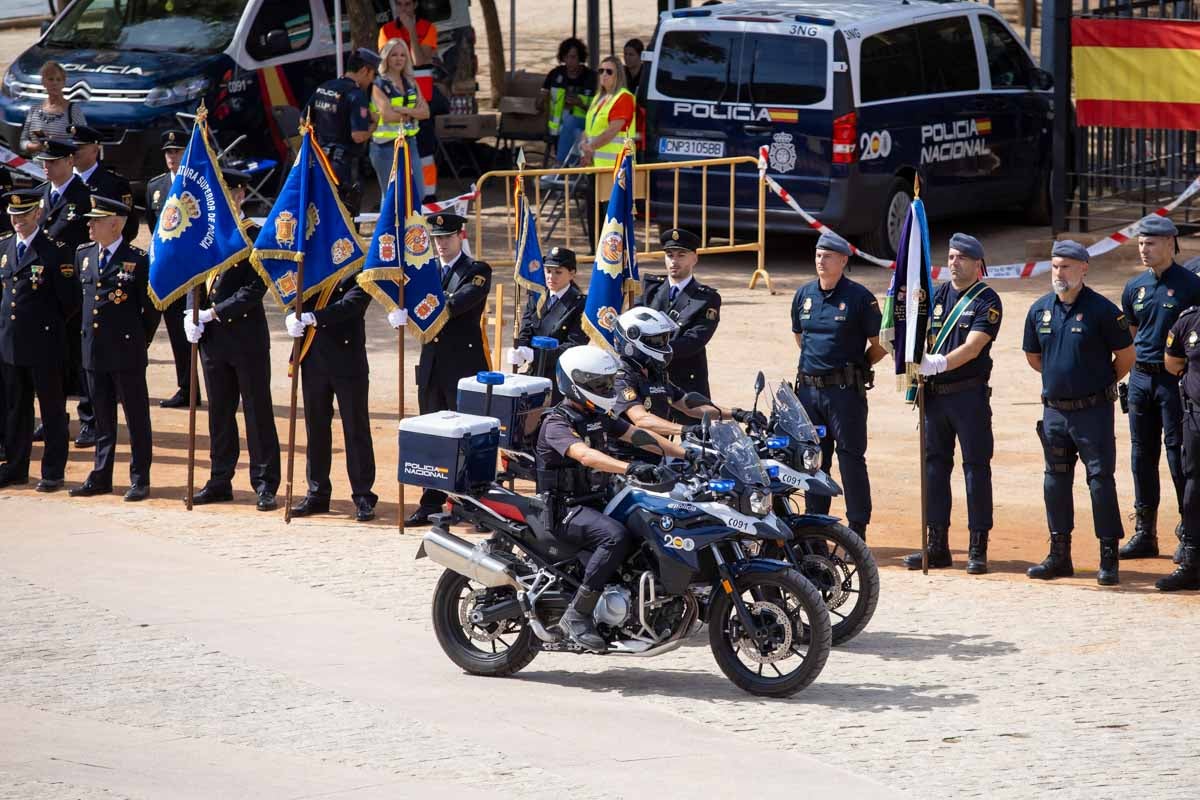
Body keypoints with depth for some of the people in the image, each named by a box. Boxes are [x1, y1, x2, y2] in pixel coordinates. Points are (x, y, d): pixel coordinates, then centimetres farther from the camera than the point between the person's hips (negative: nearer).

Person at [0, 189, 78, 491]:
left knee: (52, 408, 3)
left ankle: (53, 472, 10)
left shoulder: (56, 251, -10)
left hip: (44, 343, -6)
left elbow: (69, 301, -8)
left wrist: (50, 323, 0)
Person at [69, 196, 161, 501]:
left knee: (136, 417, 2)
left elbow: (152, 307, -4)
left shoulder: (138, 260, -10)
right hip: (93, 350, 6)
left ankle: (140, 480, 6)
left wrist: (140, 340, 1)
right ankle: (101, 477, 18)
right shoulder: (83, 255, 9)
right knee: (102, 418, 12)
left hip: (127, 351, -6)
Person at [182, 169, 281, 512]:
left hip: (246, 335, -6)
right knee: (219, 411, 12)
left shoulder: (255, 237, -9)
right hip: (212, 338, 6)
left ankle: (265, 485, 1)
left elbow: (255, 289, -14)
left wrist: (214, 312, -16)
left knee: (258, 412, -1)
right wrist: (191, 314, -1)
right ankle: (220, 481, 19)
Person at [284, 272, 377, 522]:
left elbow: (350, 305, -19)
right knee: (316, 428, 9)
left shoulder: (359, 274, -4)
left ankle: (363, 498, 4)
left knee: (356, 429, -1)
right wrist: (292, 317, -19)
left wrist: (311, 317, -30)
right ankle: (317, 494, 18)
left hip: (348, 363, -5)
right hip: (314, 359, 5)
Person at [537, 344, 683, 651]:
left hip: (597, 499, 9)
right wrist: (629, 468, -46)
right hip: (564, 510, -9)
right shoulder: (556, 424, -13)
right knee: (615, 536, -34)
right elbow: (584, 455, -32)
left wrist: (685, 453, -4)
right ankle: (577, 615, -29)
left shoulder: (599, 418, 16)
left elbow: (637, 435, 8)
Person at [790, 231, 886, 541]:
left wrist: (855, 366, 6)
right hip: (808, 387, 5)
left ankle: (857, 529, -3)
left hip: (845, 390, -5)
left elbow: (880, 345, -1)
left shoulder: (859, 297, -5)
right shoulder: (804, 295, 11)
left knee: (851, 458, -5)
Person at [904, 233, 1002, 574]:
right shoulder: (936, 296, 12)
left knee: (976, 468, -2)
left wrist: (940, 363, -30)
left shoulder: (987, 301, -6)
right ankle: (937, 545, 15)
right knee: (934, 466, 9)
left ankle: (978, 548, 2)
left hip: (970, 394, -6)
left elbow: (973, 346, -18)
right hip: (935, 393, 6)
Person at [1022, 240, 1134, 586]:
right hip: (1054, 411, 5)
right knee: (1056, 480, 10)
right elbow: (1033, 356, 20)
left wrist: (1101, 383, 9)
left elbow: (1125, 356, -1)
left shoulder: (1101, 310, -9)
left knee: (1101, 479, -6)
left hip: (1093, 411, -5)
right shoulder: (1040, 309, 6)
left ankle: (1109, 559, -3)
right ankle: (1059, 555, 19)